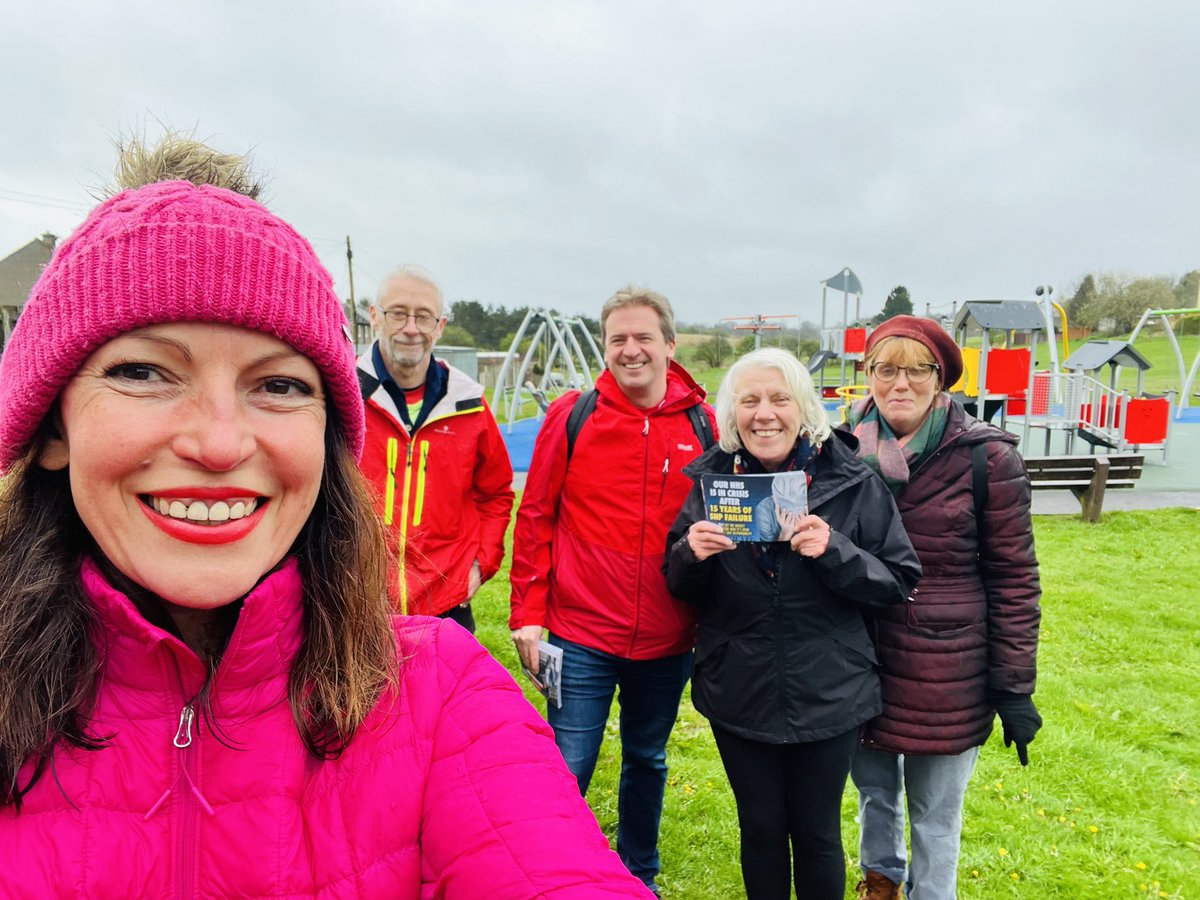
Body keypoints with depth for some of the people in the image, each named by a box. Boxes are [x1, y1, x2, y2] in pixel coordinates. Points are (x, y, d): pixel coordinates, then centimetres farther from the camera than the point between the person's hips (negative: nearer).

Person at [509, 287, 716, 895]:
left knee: (647, 761, 21)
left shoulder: (702, 424, -2)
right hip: (581, 636, -2)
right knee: (567, 771, 5)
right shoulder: (571, 416, -5)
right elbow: (535, 517, -2)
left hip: (667, 641, 3)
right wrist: (527, 612, -5)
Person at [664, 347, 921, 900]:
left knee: (816, 833, 16)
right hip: (738, 697, 1)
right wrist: (692, 555, -19)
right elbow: (681, 588, 4)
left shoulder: (852, 482, -9)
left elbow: (900, 582, -5)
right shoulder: (711, 480, -4)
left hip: (827, 698, -1)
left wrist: (835, 553, -23)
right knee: (760, 828, 17)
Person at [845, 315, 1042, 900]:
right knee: (874, 792, 23)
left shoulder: (986, 458, -11)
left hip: (946, 672, -3)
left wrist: (1014, 687, -7)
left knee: (935, 814, 13)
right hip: (860, 661, 4)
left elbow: (1013, 578, -8)